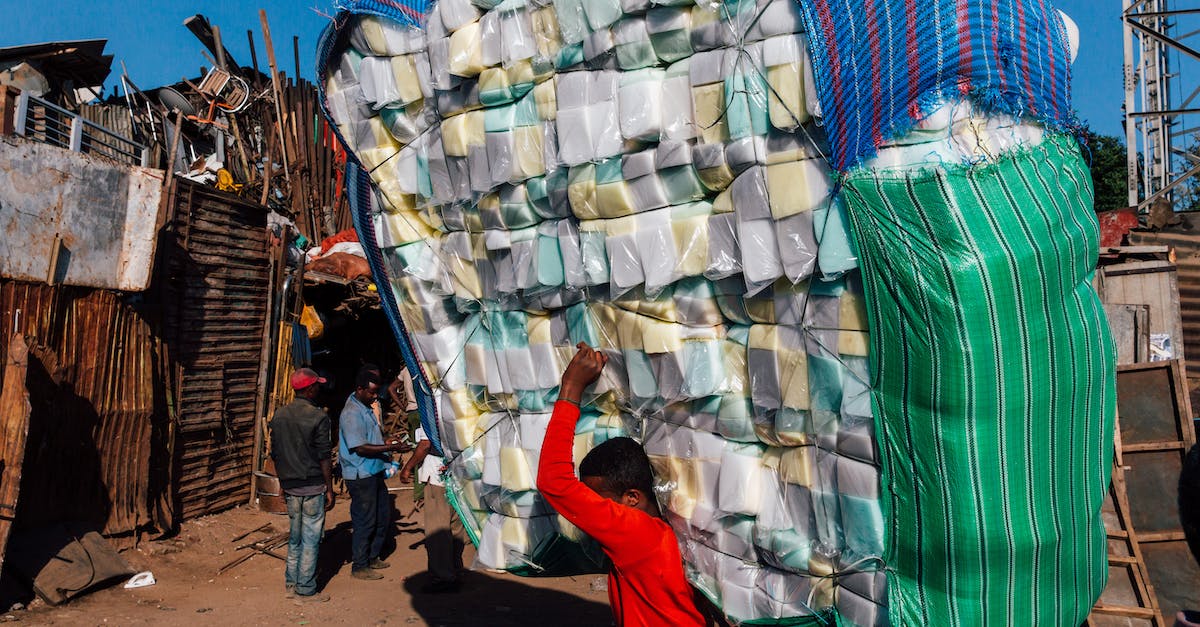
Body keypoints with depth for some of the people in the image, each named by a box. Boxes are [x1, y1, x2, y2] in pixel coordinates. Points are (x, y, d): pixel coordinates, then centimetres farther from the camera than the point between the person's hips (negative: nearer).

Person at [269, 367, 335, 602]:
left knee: (294, 536, 18)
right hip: (313, 486, -6)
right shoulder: (318, 417, -14)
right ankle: (306, 589, 8)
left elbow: (275, 454, 11)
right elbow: (324, 458, -13)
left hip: (290, 486, 6)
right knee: (311, 538, 2)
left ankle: (291, 583, 26)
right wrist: (330, 489, -6)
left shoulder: (279, 415, 4)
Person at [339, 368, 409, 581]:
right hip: (360, 476, -10)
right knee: (364, 521, 0)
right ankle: (359, 567, 13)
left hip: (374, 472, 10)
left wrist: (386, 444, 9)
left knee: (383, 516, 17)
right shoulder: (352, 413, -20)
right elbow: (360, 447, -24)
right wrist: (389, 448, -24)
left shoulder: (366, 408, 12)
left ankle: (372, 558, 31)